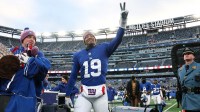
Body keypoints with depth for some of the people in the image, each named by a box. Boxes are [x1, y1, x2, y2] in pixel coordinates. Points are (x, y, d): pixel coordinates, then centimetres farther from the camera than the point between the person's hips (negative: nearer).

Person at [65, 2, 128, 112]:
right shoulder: (78, 55, 9)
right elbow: (73, 76, 13)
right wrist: (67, 96, 14)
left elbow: (117, 40, -12)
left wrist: (123, 20, -22)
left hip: (100, 94, -1)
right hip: (84, 95, 1)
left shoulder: (104, 48, 4)